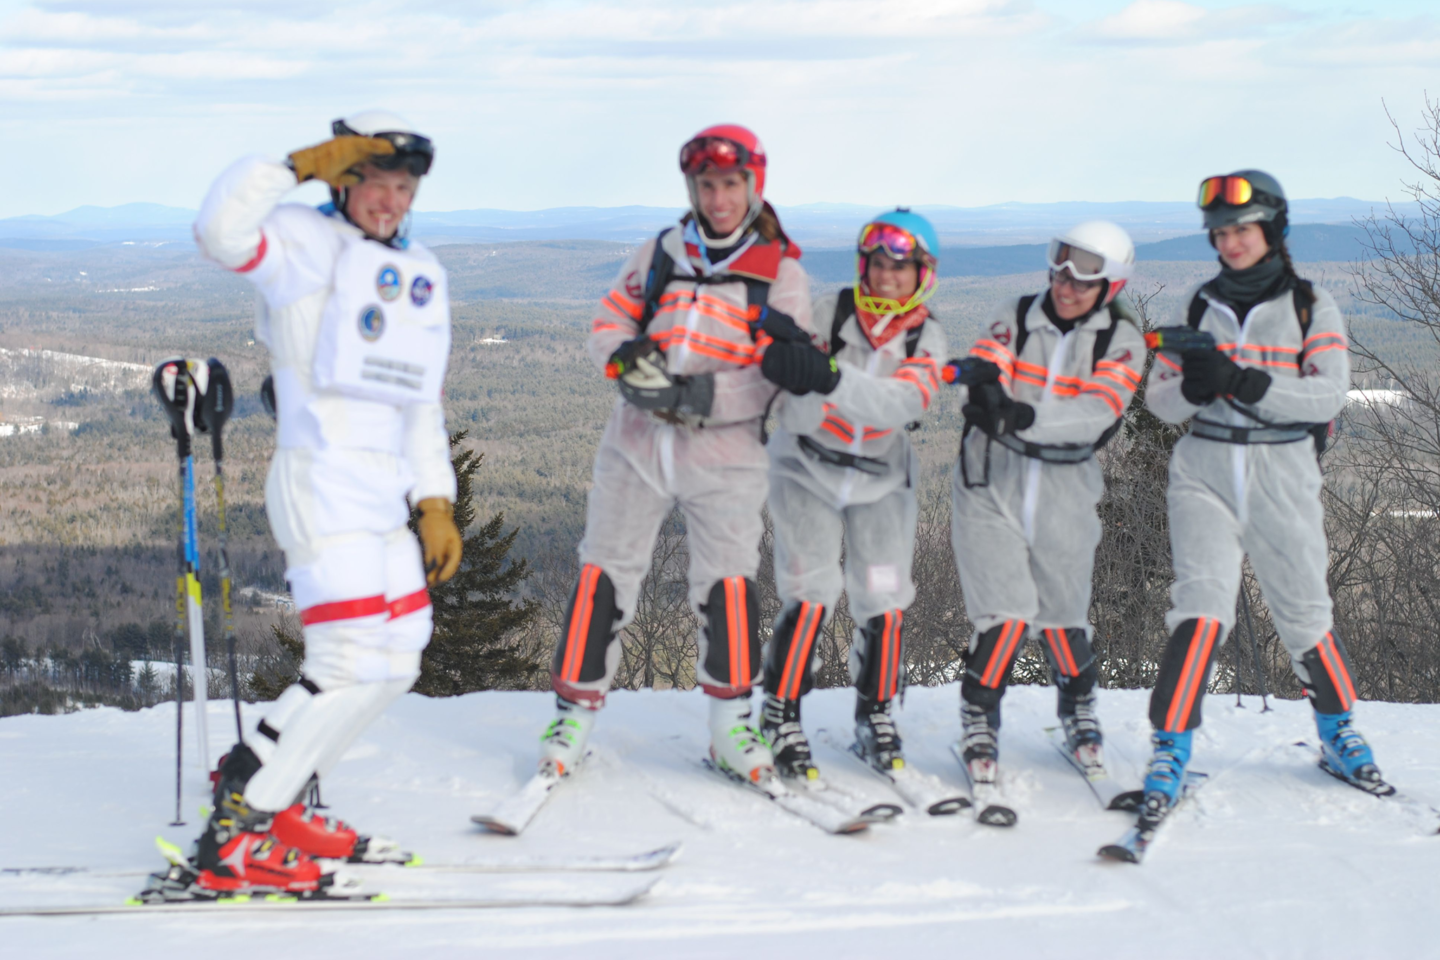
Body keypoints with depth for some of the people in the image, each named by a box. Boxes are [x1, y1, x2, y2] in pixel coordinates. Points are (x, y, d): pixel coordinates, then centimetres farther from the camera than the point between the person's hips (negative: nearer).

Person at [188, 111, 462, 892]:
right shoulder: (307, 244, -4)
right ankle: (233, 834, -6)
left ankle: (259, 782, 23)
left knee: (396, 664, 13)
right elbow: (220, 230, -25)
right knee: (354, 666, -15)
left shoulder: (421, 276, 19)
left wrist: (436, 503, 15)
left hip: (384, 499, 9)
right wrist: (304, 163, -19)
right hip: (321, 484, -9)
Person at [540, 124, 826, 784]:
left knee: (728, 585, -5)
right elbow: (609, 323, 10)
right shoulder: (658, 254, 10)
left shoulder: (781, 272, 1)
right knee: (605, 575, 3)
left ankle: (731, 726, 9)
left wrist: (698, 394, -20)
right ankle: (574, 714, 12)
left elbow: (775, 376, -7)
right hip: (637, 441, 2)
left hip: (725, 453, -2)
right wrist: (627, 359, -13)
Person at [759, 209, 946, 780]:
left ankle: (875, 713, 20)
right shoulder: (827, 313, -14)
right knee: (810, 594, -12)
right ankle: (780, 716, 0)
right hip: (808, 468, -2)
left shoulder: (927, 339, -9)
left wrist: (832, 379, -46)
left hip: (882, 478, 2)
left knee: (884, 600, 1)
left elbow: (901, 402, -30)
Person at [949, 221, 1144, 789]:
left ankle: (1078, 711, 36)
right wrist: (985, 386, -39)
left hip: (1066, 491, 1)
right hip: (992, 484, -1)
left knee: (1063, 619, 8)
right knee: (1005, 618, -10)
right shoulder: (1015, 317, 1)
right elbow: (985, 367, -13)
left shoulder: (1122, 341, -2)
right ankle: (979, 721, 11)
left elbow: (1098, 410, -18)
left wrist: (1026, 417, -35)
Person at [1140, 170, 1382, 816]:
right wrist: (1192, 389, -16)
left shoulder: (1311, 307, 1)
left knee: (1304, 616, 8)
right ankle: (1170, 751, -11)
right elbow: (1159, 397, 8)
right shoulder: (1200, 305, 9)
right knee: (1201, 610, -15)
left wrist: (1243, 382, -24)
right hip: (1205, 472, 1)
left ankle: (1338, 734, 30)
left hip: (1283, 476, -1)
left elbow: (1329, 394, -11)